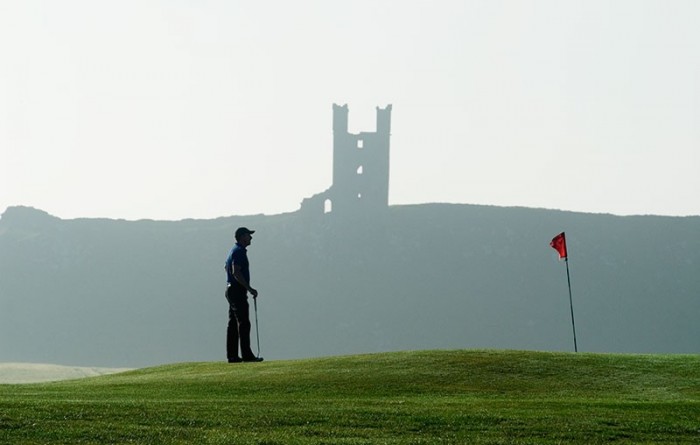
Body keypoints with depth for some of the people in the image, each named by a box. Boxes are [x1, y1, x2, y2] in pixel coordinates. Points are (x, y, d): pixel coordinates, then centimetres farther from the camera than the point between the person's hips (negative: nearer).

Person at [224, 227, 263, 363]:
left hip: (231, 289, 11)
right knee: (244, 323, -11)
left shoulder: (234, 250, 17)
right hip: (238, 291, -11)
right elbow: (236, 272, -24)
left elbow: (227, 268, 29)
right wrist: (250, 289, -23)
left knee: (233, 323, 9)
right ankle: (247, 355, -14)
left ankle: (232, 355, 9)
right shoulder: (239, 251, -15)